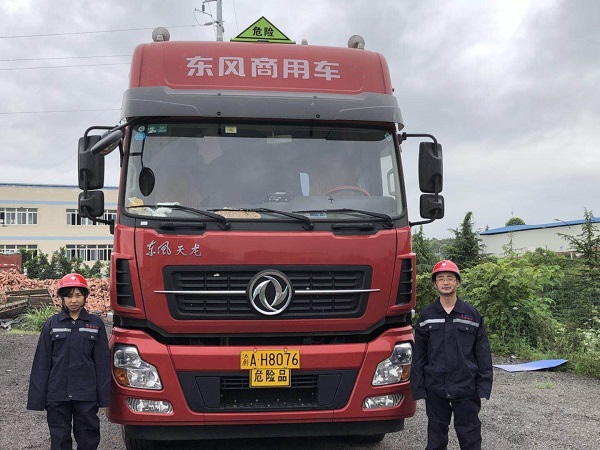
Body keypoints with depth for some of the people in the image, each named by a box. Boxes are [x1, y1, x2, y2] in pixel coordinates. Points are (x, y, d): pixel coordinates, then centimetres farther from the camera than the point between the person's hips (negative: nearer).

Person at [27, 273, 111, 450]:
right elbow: (41, 362, 3)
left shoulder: (95, 324, 2)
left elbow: (102, 362, 2)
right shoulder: (52, 324, 2)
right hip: (57, 395, 0)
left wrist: (103, 396, -2)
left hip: (86, 394, 0)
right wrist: (37, 398, -1)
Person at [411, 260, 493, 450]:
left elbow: (483, 353, 3)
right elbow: (418, 354, 5)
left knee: (469, 434, 4)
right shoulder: (426, 316, 4)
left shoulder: (472, 315, 2)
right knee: (436, 434, 11)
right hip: (435, 389, 1)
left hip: (466, 389, -1)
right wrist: (418, 387, 0)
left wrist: (483, 387, -3)